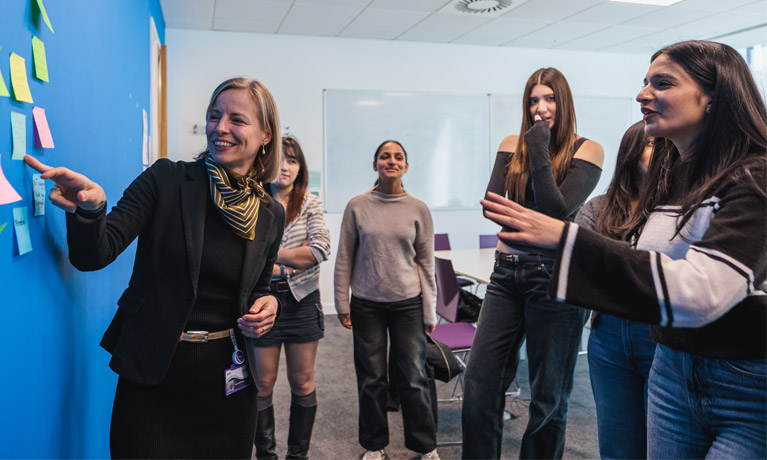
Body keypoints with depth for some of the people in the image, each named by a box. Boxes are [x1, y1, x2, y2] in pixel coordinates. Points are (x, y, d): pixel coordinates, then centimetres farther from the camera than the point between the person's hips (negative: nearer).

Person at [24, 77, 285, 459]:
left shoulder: (271, 215, 1)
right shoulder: (166, 179, -8)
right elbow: (93, 255, -13)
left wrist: (266, 305, -9)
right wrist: (89, 208, -33)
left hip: (227, 378, 3)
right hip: (151, 374, -2)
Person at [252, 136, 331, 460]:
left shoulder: (310, 204, 1)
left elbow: (321, 249, -12)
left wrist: (271, 255, -13)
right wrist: (295, 259, -15)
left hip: (302, 302, 1)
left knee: (302, 383, 10)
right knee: (263, 384, 8)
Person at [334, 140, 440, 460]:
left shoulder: (418, 209, 0)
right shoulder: (357, 206, -1)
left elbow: (426, 262, 3)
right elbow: (344, 258, 3)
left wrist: (430, 311, 2)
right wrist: (342, 304, 1)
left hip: (408, 304, 0)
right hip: (366, 305, 0)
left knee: (413, 378, 5)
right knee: (371, 378, 10)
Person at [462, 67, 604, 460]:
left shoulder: (586, 150, -1)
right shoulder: (512, 145, 11)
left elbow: (557, 210, -13)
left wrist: (540, 151, -11)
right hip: (507, 272, 4)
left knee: (548, 396, 7)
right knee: (480, 383, 2)